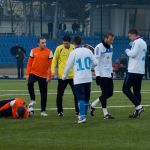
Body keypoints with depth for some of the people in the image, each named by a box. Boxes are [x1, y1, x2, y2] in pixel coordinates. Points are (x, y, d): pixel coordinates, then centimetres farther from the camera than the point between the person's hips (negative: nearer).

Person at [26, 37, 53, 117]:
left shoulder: (49, 52, -3)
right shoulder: (33, 51, 1)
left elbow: (50, 65, -1)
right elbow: (29, 63, 5)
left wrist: (49, 76, -6)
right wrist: (28, 74, 0)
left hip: (43, 75, 0)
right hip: (33, 73, 0)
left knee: (44, 93, 2)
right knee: (30, 83, -29)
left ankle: (43, 111, 14)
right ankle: (33, 100, -6)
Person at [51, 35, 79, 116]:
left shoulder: (74, 48, 2)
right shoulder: (59, 49, -4)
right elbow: (54, 60, 2)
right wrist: (53, 70, -10)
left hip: (73, 75, 1)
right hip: (62, 75, -1)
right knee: (60, 94, 6)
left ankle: (77, 110, 10)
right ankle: (60, 111, 18)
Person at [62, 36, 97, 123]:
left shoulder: (73, 53, -6)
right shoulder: (88, 51, 3)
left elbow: (68, 65, -1)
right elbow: (95, 63, 5)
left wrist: (64, 76, 14)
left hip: (78, 79, -4)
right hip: (88, 78, 4)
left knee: (81, 98, -6)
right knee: (86, 98, 14)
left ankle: (82, 116, -17)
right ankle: (84, 115, 21)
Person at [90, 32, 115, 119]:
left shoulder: (111, 47, 11)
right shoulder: (99, 48, -13)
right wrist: (97, 75, -18)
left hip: (109, 74, 8)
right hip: (102, 75, -8)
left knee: (110, 93, 7)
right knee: (105, 93, -8)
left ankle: (93, 105, 20)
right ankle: (105, 113, 2)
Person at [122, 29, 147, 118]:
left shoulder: (137, 42, -12)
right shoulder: (143, 42, 17)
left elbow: (133, 54, -19)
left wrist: (127, 51, 0)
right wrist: (130, 52, 10)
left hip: (134, 70, -9)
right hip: (140, 71, 9)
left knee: (126, 89, -6)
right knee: (137, 91, 10)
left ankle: (139, 106, -15)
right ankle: (137, 111, 8)